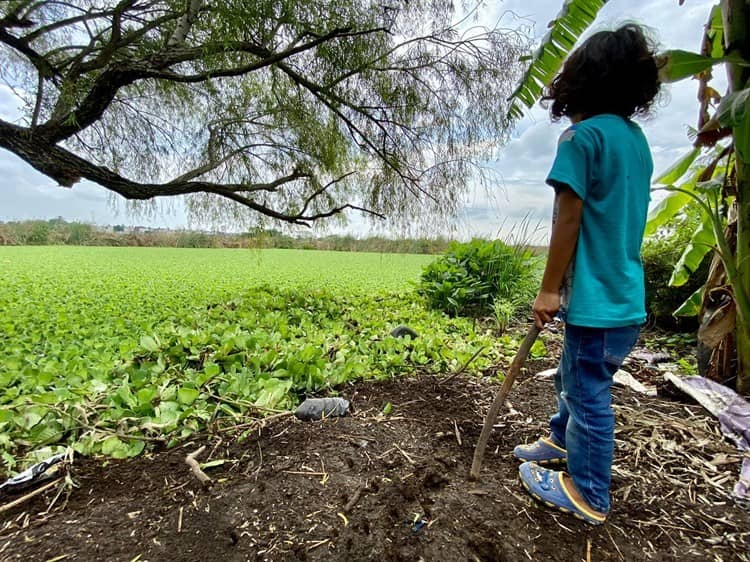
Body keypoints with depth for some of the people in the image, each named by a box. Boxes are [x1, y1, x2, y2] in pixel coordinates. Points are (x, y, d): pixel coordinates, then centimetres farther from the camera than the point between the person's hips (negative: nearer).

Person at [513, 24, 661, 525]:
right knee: (574, 377, 25)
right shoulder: (637, 138, 14)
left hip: (599, 300, -9)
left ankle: (587, 495, 26)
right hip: (625, 292, 9)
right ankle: (562, 440, 47)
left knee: (589, 394, 6)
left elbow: (568, 220, -17)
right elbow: (617, 217, 16)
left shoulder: (583, 136, -12)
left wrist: (549, 289, -10)